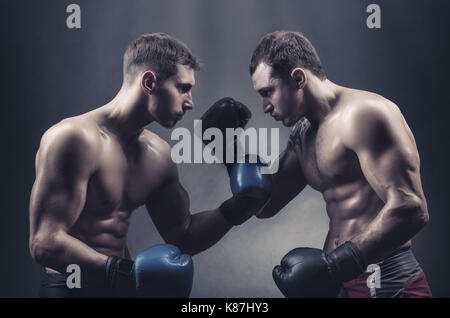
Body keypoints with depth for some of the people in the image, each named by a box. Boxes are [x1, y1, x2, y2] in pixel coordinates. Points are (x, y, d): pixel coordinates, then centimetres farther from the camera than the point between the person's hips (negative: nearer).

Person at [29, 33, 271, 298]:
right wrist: (124, 274, -30)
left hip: (120, 285, 6)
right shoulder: (77, 138, -17)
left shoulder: (158, 154, 6)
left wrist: (234, 211, -2)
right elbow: (44, 243, -21)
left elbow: (183, 236, 13)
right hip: (69, 288, -6)